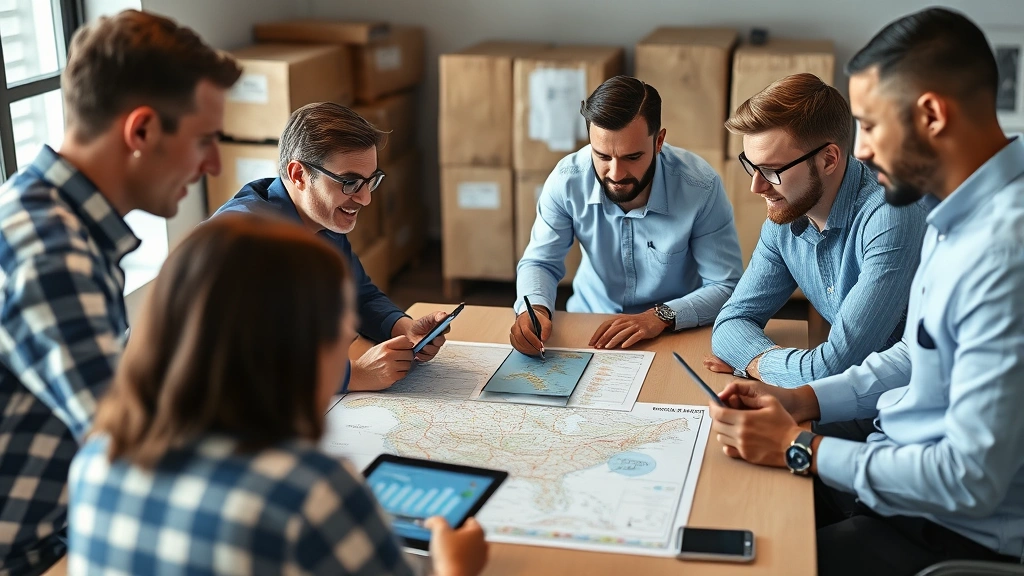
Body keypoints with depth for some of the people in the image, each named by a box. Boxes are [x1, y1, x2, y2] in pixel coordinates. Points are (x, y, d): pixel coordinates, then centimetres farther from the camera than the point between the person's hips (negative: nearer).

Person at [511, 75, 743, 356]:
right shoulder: (567, 179, -13)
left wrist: (661, 317, -29)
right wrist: (534, 308, -24)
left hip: (676, 333, -1)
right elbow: (540, 262, -3)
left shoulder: (701, 187, -19)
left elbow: (727, 286, -14)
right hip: (588, 329, 1)